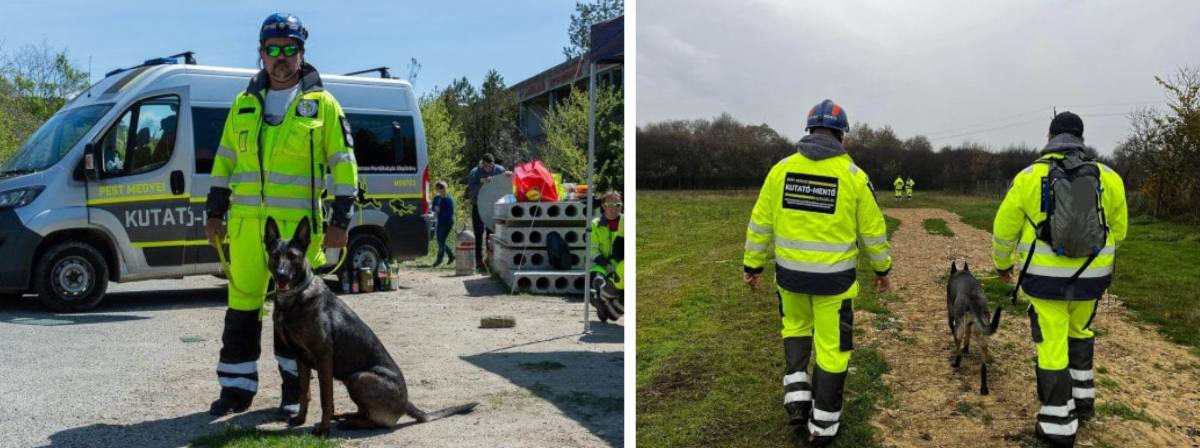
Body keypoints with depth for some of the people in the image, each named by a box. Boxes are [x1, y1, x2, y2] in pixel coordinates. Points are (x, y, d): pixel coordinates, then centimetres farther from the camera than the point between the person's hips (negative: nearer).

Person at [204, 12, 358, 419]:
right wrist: (215, 213, 13)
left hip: (298, 224, -3)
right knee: (242, 304, 7)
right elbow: (224, 160, 18)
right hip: (246, 222, 4)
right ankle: (237, 386, 18)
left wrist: (340, 220, -5)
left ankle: (295, 388, 14)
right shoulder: (244, 104, 14)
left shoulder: (322, 104, 3)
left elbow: (343, 164, 1)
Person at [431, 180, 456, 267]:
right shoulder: (436, 198, 8)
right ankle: (452, 255, 25)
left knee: (441, 241, -9)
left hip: (448, 222, -8)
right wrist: (436, 209, -8)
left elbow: (450, 212, -15)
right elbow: (433, 208, 15)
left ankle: (439, 260, -1)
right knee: (439, 241, 9)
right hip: (440, 222, 8)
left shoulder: (449, 199, -13)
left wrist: (439, 214, -19)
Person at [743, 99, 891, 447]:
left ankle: (797, 397, 17)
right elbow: (873, 230, 0)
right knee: (832, 347, 10)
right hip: (834, 277, -2)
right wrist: (882, 268, 15)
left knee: (796, 327, 28)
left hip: (790, 273, 2)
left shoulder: (781, 170, -4)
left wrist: (752, 265, 12)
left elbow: (760, 223, 1)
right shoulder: (854, 176, -8)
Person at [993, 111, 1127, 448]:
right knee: (1079, 330, 28)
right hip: (1089, 276, 3)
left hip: (1045, 276, -3)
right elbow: (1117, 230, 10)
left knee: (1053, 344, 5)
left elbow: (1005, 228, -1)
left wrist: (1002, 263, 16)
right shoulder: (1108, 178, -2)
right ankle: (1082, 398, 33)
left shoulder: (1029, 177, -8)